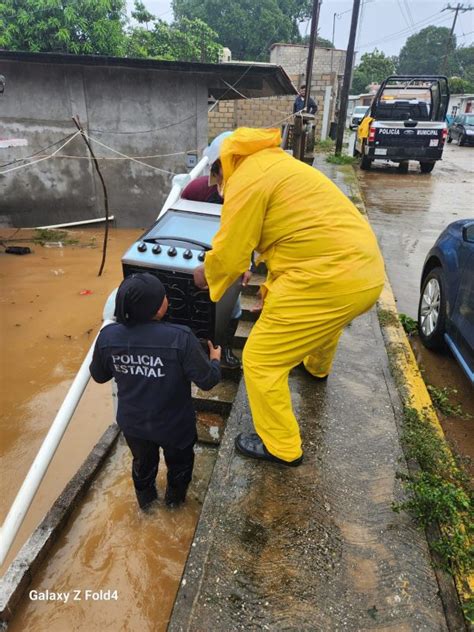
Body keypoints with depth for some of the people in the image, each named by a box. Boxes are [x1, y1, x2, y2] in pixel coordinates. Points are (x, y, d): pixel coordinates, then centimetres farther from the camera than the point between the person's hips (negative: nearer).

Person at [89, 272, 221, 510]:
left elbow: (99, 376, -2)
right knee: (179, 462, 31)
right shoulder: (180, 338, -31)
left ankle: (145, 499, 59)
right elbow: (207, 381, -22)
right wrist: (215, 360, -2)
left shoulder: (108, 336, -19)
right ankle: (175, 498, 56)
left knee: (143, 462, 33)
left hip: (132, 423, 3)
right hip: (174, 425, -2)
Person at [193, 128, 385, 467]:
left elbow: (229, 255, -9)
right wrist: (271, 289, 32)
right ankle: (317, 368, 69)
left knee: (261, 361, 4)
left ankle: (281, 447, 20)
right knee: (326, 320, 41)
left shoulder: (246, 177, -6)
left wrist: (207, 275, 14)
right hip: (368, 273, 10)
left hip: (329, 279, -10)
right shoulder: (279, 165, 24)